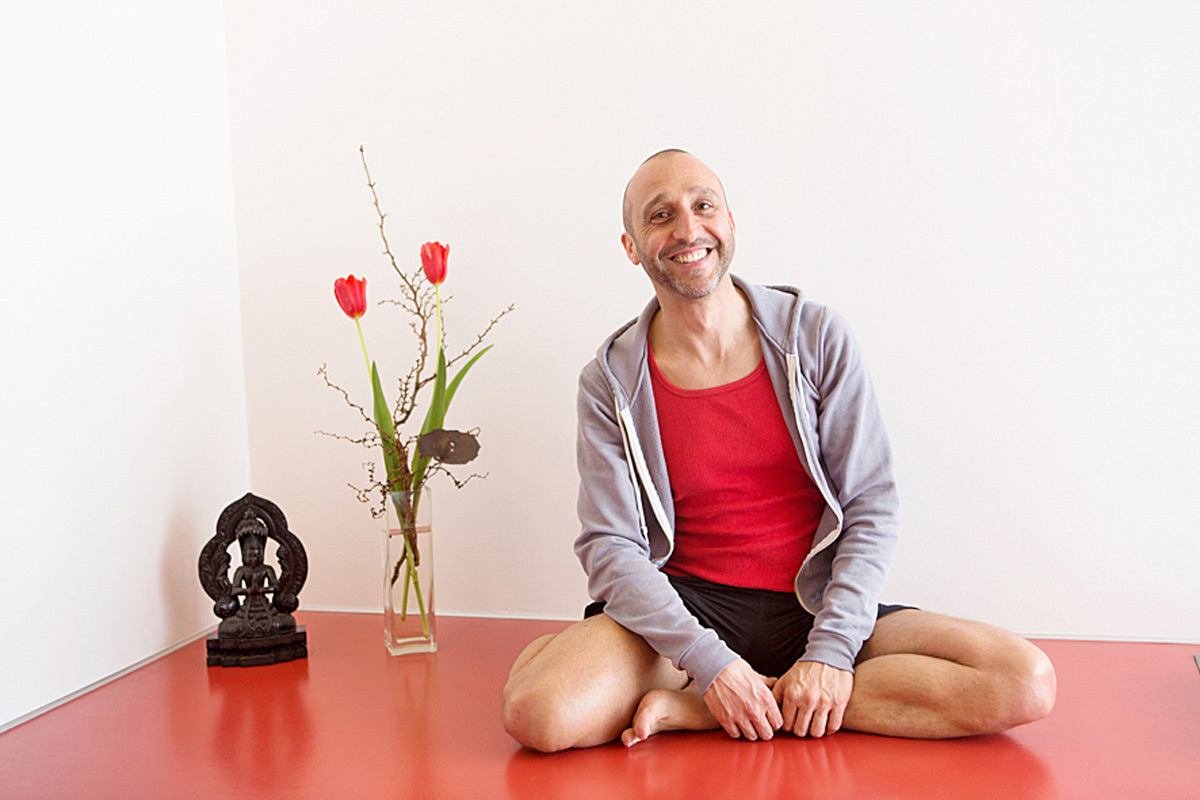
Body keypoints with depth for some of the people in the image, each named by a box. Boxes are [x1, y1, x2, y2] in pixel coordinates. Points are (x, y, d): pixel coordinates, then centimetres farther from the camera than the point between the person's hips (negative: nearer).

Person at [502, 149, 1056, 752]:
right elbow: (610, 549, -8)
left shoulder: (817, 337, -2)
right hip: (686, 607, -2)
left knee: (1026, 682, -21)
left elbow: (872, 507, -4)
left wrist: (830, 651, -16)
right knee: (538, 712, -32)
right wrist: (710, 663, -22)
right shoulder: (611, 383, -3)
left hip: (815, 607, 3)